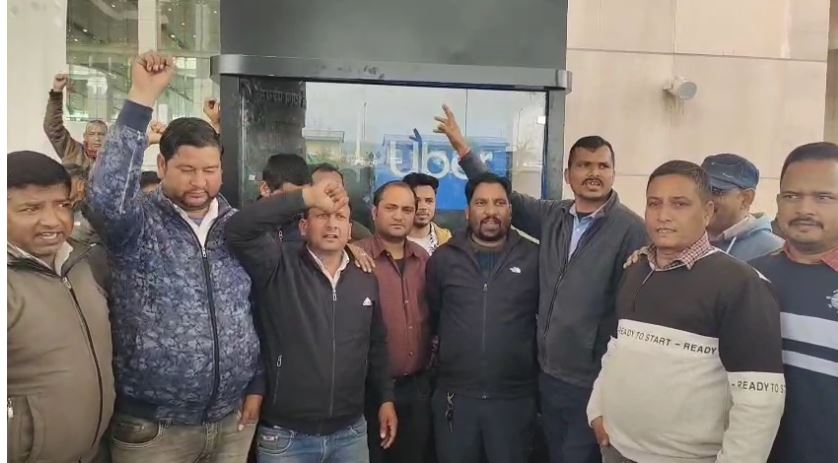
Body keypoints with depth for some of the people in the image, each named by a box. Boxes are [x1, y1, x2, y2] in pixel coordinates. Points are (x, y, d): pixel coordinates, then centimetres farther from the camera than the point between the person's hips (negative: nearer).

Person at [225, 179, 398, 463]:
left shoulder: (365, 281, 5)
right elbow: (239, 229, -26)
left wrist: (386, 398, 14)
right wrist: (306, 196, -31)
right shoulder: (279, 266, -9)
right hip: (286, 436, -3)